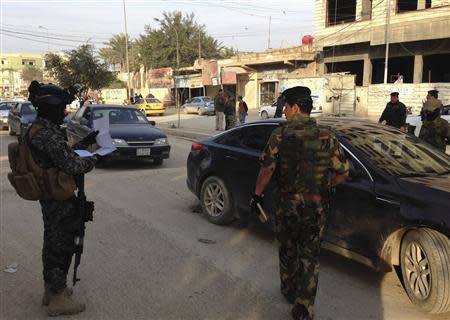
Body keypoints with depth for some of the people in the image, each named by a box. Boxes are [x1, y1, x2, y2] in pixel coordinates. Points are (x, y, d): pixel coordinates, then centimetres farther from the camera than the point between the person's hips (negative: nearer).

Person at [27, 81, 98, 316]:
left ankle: (51, 288, 37)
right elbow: (70, 166, -26)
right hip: (60, 199, -10)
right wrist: (92, 161, -9)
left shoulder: (37, 129, 9)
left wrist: (85, 143, 14)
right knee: (61, 245, 3)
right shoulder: (48, 133, -23)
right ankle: (57, 299, 16)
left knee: (53, 243, 21)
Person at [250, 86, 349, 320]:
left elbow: (267, 169, -11)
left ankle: (289, 291, 39)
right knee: (310, 257, 9)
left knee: (287, 250, 21)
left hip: (288, 203, -1)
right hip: (317, 206, 1)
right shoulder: (326, 136, -4)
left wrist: (257, 195, 2)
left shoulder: (280, 135, -9)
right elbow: (343, 172, -1)